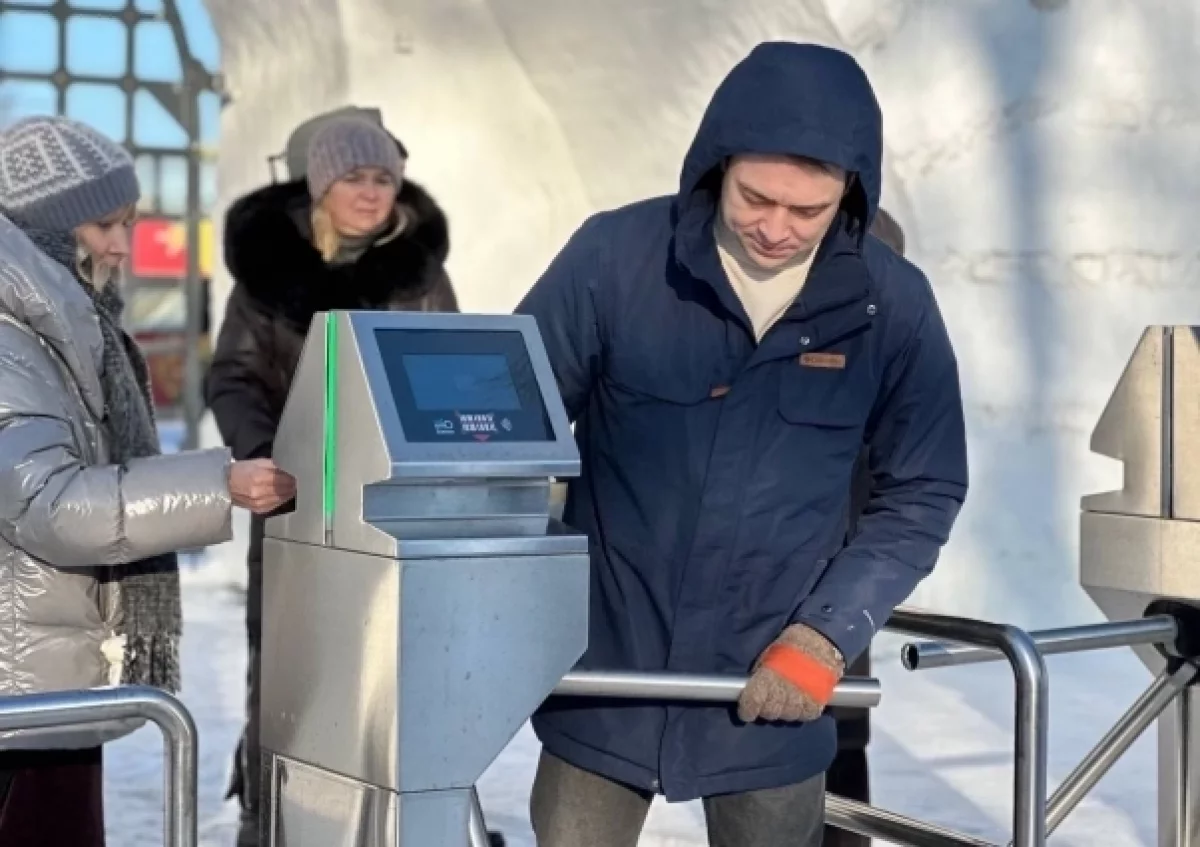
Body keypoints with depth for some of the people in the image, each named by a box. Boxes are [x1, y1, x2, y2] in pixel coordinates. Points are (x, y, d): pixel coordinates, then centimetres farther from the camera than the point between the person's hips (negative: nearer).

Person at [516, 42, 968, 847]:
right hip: (603, 678, 0)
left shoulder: (893, 304, -7)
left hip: (776, 690, 1)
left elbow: (922, 496, 1)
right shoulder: (615, 255, -10)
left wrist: (826, 635, -10)